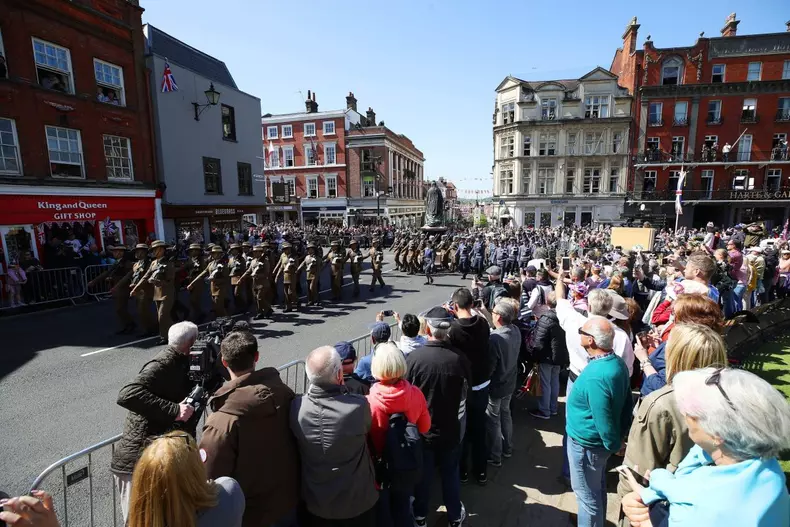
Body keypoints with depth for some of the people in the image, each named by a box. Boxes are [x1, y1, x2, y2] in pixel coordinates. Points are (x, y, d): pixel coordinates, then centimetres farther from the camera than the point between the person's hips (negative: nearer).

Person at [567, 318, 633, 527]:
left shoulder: (595, 375, -34)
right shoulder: (618, 363, -5)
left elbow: (602, 418, -27)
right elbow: (626, 402, 5)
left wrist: (613, 445, -10)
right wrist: (621, 434, 13)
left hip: (586, 443, -9)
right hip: (600, 441, 9)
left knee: (587, 494, 13)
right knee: (597, 489, 28)